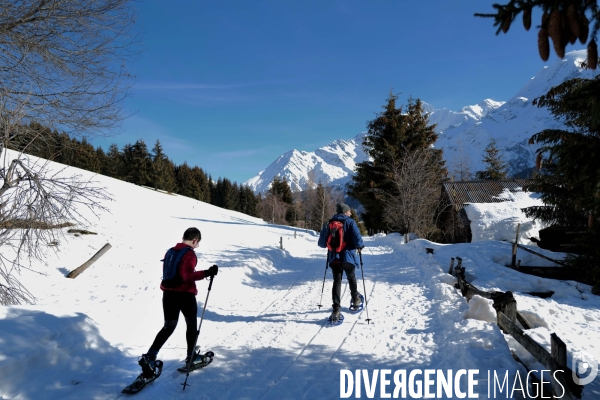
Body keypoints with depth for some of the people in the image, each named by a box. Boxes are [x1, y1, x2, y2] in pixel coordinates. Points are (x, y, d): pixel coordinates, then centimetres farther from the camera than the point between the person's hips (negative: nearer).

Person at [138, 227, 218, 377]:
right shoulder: (189, 254, -15)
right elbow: (188, 275, -28)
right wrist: (207, 273, -31)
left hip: (168, 293, 7)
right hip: (185, 294, -6)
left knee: (169, 326, 13)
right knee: (191, 325, 16)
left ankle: (149, 356, -1)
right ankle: (191, 355, 27)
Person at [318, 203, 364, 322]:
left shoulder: (329, 224, 5)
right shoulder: (350, 222, -6)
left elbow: (321, 243, 5)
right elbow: (357, 238, -18)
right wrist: (360, 246, 3)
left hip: (334, 258, 2)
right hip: (348, 257, -2)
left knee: (337, 282, 5)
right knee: (351, 278, 22)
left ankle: (336, 310, -6)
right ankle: (355, 300, 41)